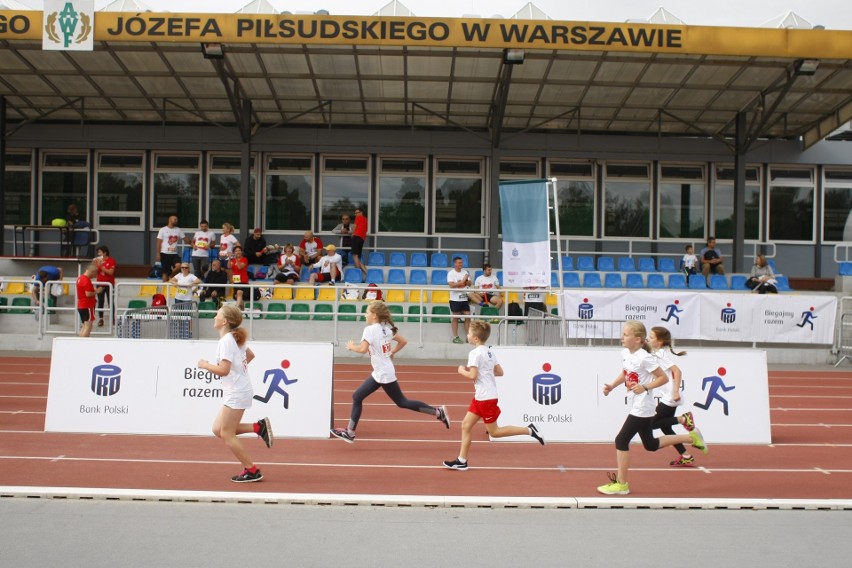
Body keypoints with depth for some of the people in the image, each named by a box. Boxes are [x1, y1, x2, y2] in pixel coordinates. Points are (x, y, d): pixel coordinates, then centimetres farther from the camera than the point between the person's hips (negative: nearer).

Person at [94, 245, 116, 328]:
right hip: (100, 284, 4)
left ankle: (113, 319, 5)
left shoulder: (111, 260, -6)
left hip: (109, 284, -4)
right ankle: (101, 319, 9)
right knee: (100, 302, 5)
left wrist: (101, 266, -20)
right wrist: (95, 265, -11)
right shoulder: (99, 260, 7)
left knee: (110, 302, -1)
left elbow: (110, 272, -16)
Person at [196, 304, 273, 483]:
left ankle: (252, 471, 4)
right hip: (235, 392, 9)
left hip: (236, 393, -9)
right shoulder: (236, 338, 12)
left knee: (227, 434, -2)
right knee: (218, 429, 11)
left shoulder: (226, 341, -17)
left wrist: (205, 365, -9)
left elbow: (223, 370, -24)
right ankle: (259, 427, 8)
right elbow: (250, 355, 28)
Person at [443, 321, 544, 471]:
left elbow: (472, 375, -24)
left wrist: (462, 370, -6)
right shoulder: (488, 351, 11)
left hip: (486, 398, -10)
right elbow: (500, 372, 13)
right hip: (481, 396, 10)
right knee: (466, 425, 9)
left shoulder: (475, 353, -16)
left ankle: (529, 430, 4)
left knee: (494, 432, 1)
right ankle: (461, 461, 11)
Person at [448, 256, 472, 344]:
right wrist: (462, 281, -19)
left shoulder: (465, 272, 9)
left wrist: (466, 280, -12)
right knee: (455, 317, 2)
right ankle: (455, 337, 9)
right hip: (455, 299, -5)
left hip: (464, 298, 5)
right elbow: (451, 285, -19)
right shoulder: (451, 273, -7)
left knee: (468, 316, 3)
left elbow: (469, 284, 9)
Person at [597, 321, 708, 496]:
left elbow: (664, 378, -15)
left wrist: (644, 387, -25)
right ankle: (691, 437, 31)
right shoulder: (625, 353, 3)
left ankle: (621, 484, 4)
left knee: (621, 440, -8)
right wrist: (611, 386, 5)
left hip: (642, 408, -9)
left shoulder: (644, 358, -20)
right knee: (651, 445, 18)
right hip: (636, 406, 9)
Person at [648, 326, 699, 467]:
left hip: (669, 398, -9)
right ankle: (686, 456, 15)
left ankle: (683, 419, -3)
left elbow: (677, 372, -23)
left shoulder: (661, 355, -15)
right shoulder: (657, 354, 12)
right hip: (666, 398, 9)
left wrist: (676, 392, -25)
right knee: (665, 427, 11)